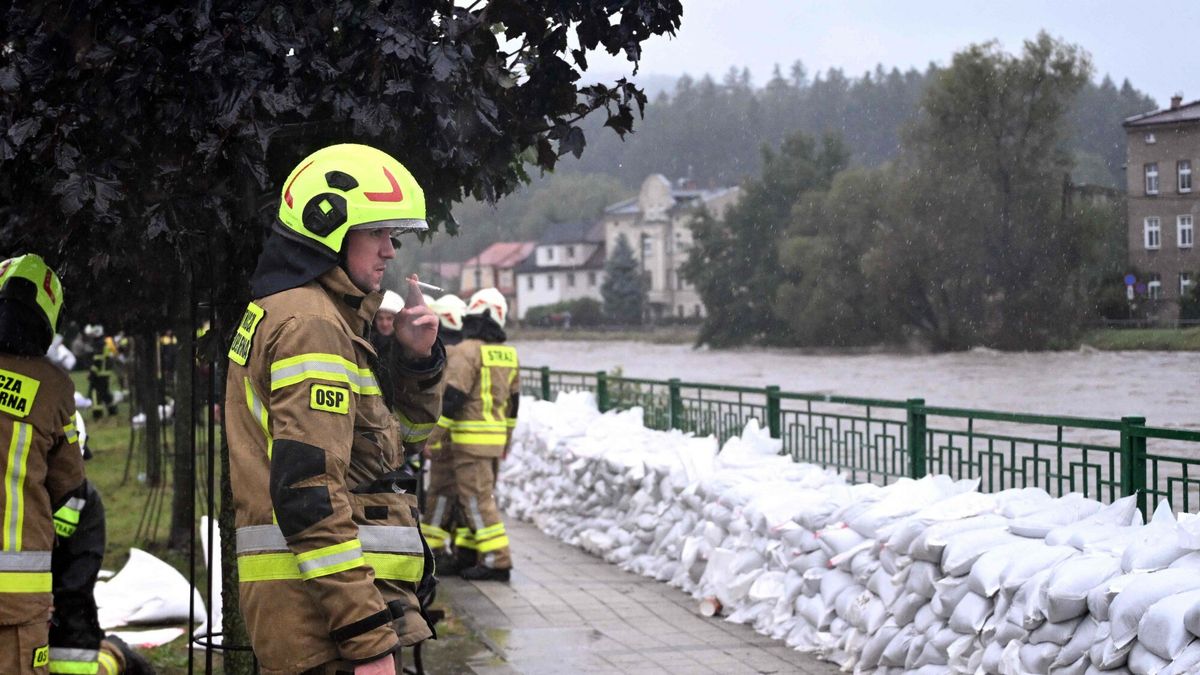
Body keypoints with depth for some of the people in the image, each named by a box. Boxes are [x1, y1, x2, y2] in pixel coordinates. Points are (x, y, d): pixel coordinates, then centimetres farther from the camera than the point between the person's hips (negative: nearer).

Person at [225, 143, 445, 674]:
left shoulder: (285, 311, 20)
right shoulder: (311, 325, -13)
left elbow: (401, 436, 27)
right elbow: (309, 488, -23)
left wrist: (416, 359, 6)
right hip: (325, 607, -11)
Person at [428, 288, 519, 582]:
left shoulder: (467, 351, -11)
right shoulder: (508, 354, 13)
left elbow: (451, 397, -16)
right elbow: (513, 401, 19)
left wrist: (431, 436, -11)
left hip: (471, 436, -8)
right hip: (496, 436, 8)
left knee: (477, 498, -6)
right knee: (483, 494, 17)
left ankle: (497, 560, -10)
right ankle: (472, 552, 23)